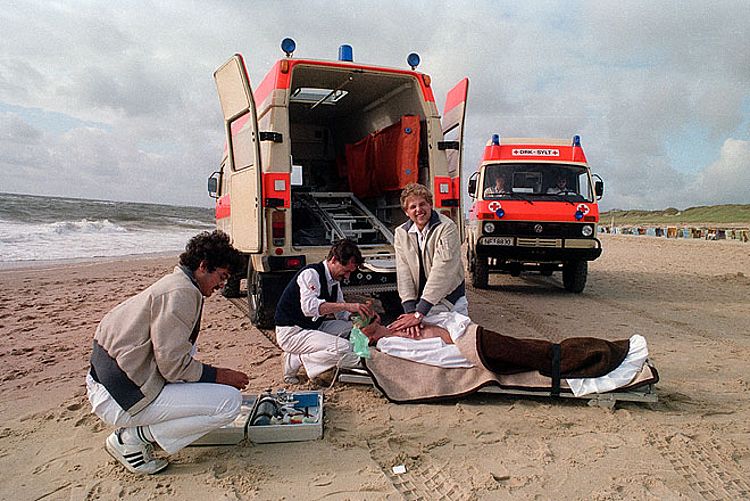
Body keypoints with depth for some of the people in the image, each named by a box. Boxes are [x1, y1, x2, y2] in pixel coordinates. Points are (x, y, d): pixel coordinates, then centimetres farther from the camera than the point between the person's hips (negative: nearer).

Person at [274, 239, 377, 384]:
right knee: (344, 349, -25)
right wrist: (346, 305, -43)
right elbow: (309, 307, -37)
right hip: (291, 333, -10)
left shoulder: (334, 280, 8)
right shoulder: (311, 273, -19)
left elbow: (340, 313, 13)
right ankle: (296, 360, -8)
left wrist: (363, 313, -6)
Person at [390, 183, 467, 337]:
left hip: (451, 301, -3)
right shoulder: (401, 233, -1)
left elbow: (441, 271, -26)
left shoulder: (447, 227, -18)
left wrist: (419, 313, -30)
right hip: (420, 303, 3)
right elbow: (403, 273, -7)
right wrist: (410, 310, -21)